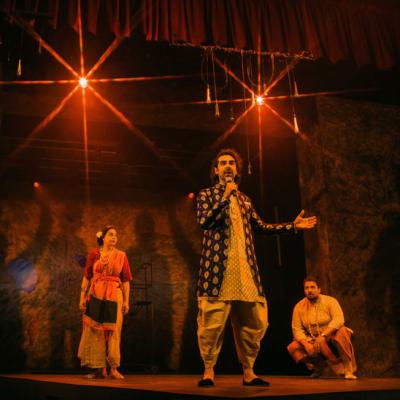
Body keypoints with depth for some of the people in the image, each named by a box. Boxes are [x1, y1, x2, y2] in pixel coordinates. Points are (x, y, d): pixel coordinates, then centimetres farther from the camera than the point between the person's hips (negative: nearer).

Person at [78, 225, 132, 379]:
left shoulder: (121, 256, 5)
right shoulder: (93, 254, 4)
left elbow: (125, 280, 3)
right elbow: (86, 277, 3)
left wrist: (126, 301, -3)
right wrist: (82, 297, -3)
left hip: (114, 297, 0)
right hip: (95, 296, 1)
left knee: (113, 332, 0)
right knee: (95, 331, 3)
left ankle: (113, 369, 7)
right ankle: (100, 369, 11)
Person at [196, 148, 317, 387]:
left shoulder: (245, 200, 22)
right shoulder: (207, 195, 8)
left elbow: (261, 227, 25)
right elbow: (203, 222, -9)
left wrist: (293, 226, 21)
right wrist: (225, 197, -13)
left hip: (246, 269, 5)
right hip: (218, 268, -5)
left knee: (253, 323, 5)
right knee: (212, 322, -7)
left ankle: (248, 372, 16)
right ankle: (209, 371, 6)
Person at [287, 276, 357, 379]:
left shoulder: (330, 301, -10)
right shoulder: (299, 307, -2)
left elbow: (339, 320, -25)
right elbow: (297, 329, -6)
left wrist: (323, 335, -35)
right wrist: (306, 344, -24)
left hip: (331, 338, -3)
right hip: (312, 341, 3)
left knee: (342, 331, -35)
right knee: (292, 348, -21)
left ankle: (348, 370, -23)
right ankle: (319, 365, 4)